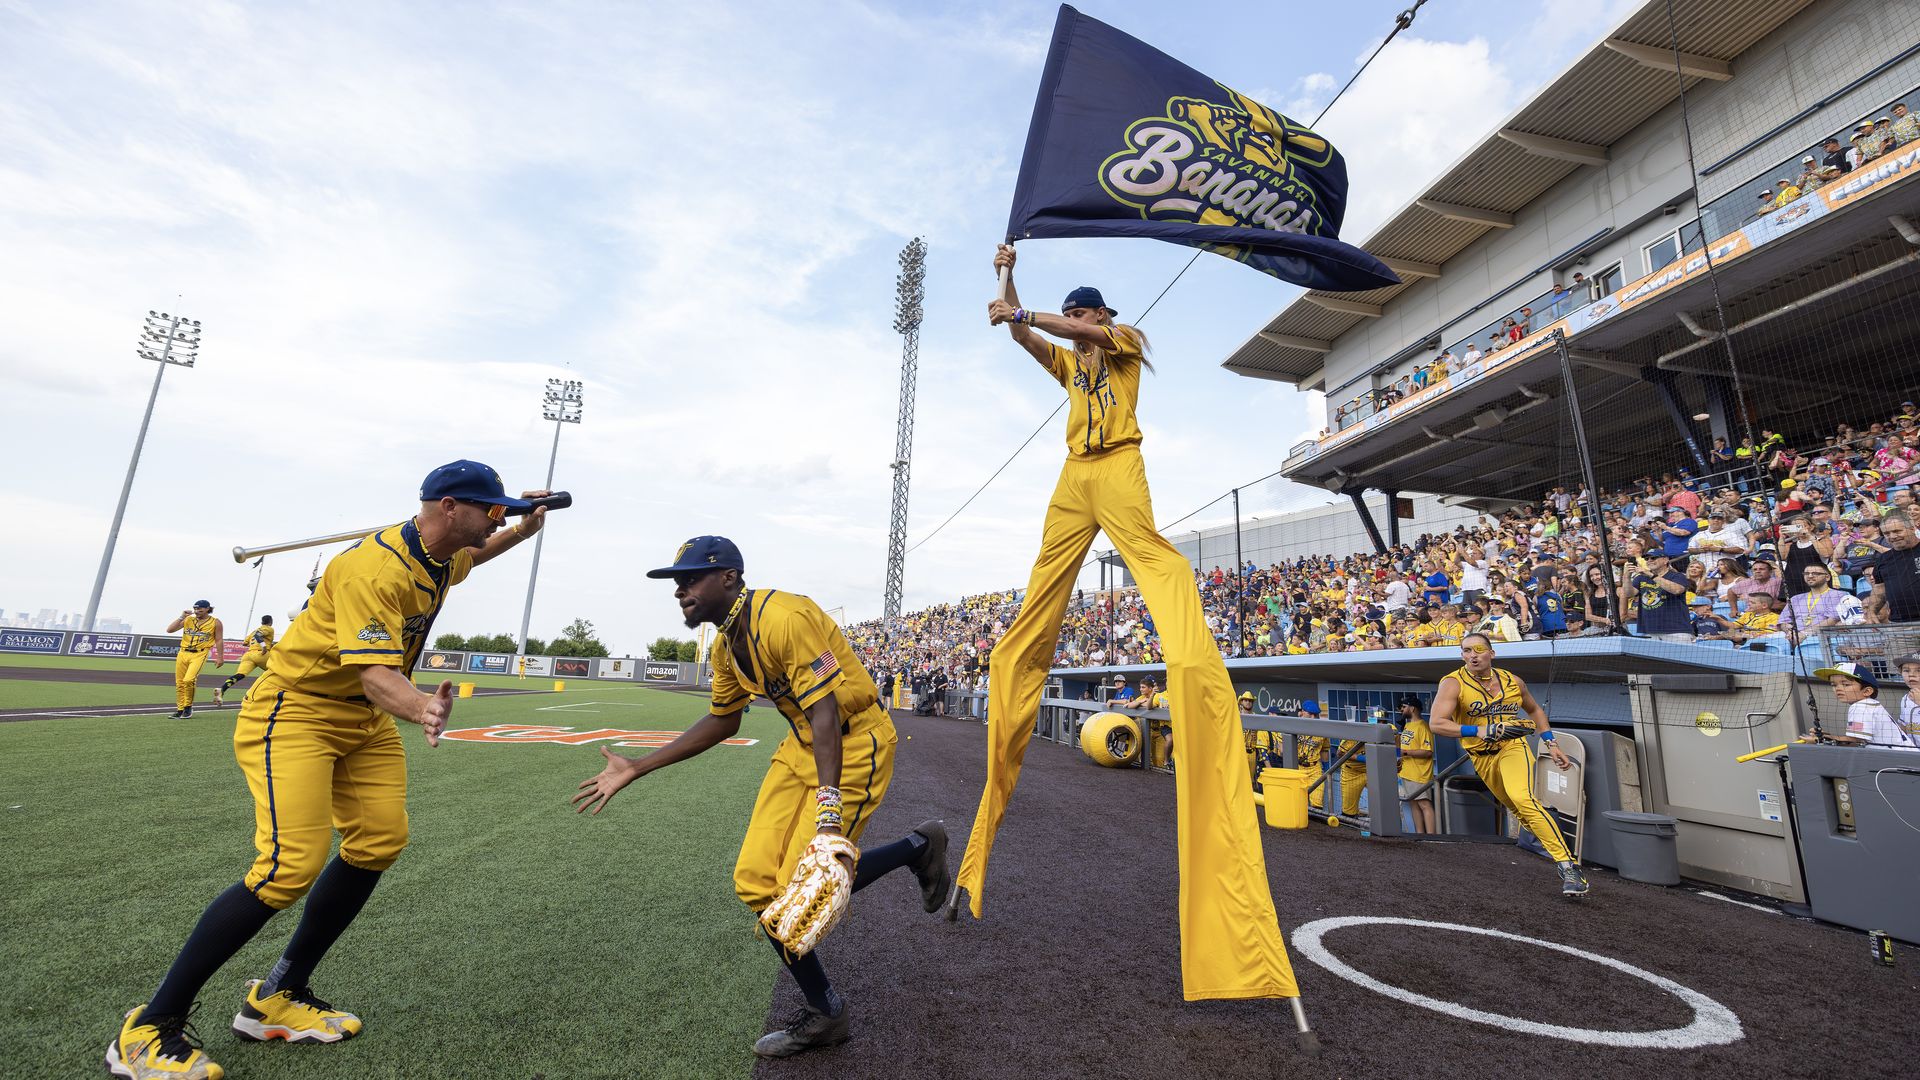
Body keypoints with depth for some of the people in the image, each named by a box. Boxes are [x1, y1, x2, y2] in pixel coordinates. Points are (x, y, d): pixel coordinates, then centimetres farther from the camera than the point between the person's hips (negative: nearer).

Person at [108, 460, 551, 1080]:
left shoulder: (443, 558, 0)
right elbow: (375, 675, -37)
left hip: (362, 721, 9)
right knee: (292, 865, -19)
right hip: (293, 711, -9)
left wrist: (524, 532, 12)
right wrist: (420, 710, -58)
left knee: (379, 841, 0)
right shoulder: (375, 568, -28)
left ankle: (278, 998, 16)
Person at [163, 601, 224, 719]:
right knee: (179, 683, 6)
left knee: (189, 680, -20)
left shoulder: (215, 622, 1)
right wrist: (182, 617, -2)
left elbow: (219, 640, 1)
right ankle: (180, 710, 17)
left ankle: (188, 707, -2)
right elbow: (169, 630, 5)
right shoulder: (188, 620, 10)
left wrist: (219, 657, -2)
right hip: (183, 653, 5)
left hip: (199, 654, -5)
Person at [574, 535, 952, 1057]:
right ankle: (824, 1013, 21)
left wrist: (829, 812, -37)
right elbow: (722, 721, 16)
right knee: (756, 882, 2)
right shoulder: (725, 643, 4)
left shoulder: (784, 618, -25)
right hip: (801, 746, 9)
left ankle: (918, 846, 12)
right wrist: (636, 769, 14)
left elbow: (825, 714, -30)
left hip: (855, 743, -8)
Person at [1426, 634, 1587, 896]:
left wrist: (1550, 744, 10)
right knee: (1517, 810, 14)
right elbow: (1436, 723, -22)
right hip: (1480, 757, 1)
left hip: (1513, 747, -1)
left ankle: (1568, 866, -21)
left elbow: (1535, 710, 19)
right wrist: (1479, 731, -31)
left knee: (1523, 799, -26)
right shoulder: (1453, 683, -13)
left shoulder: (1512, 681, -1)